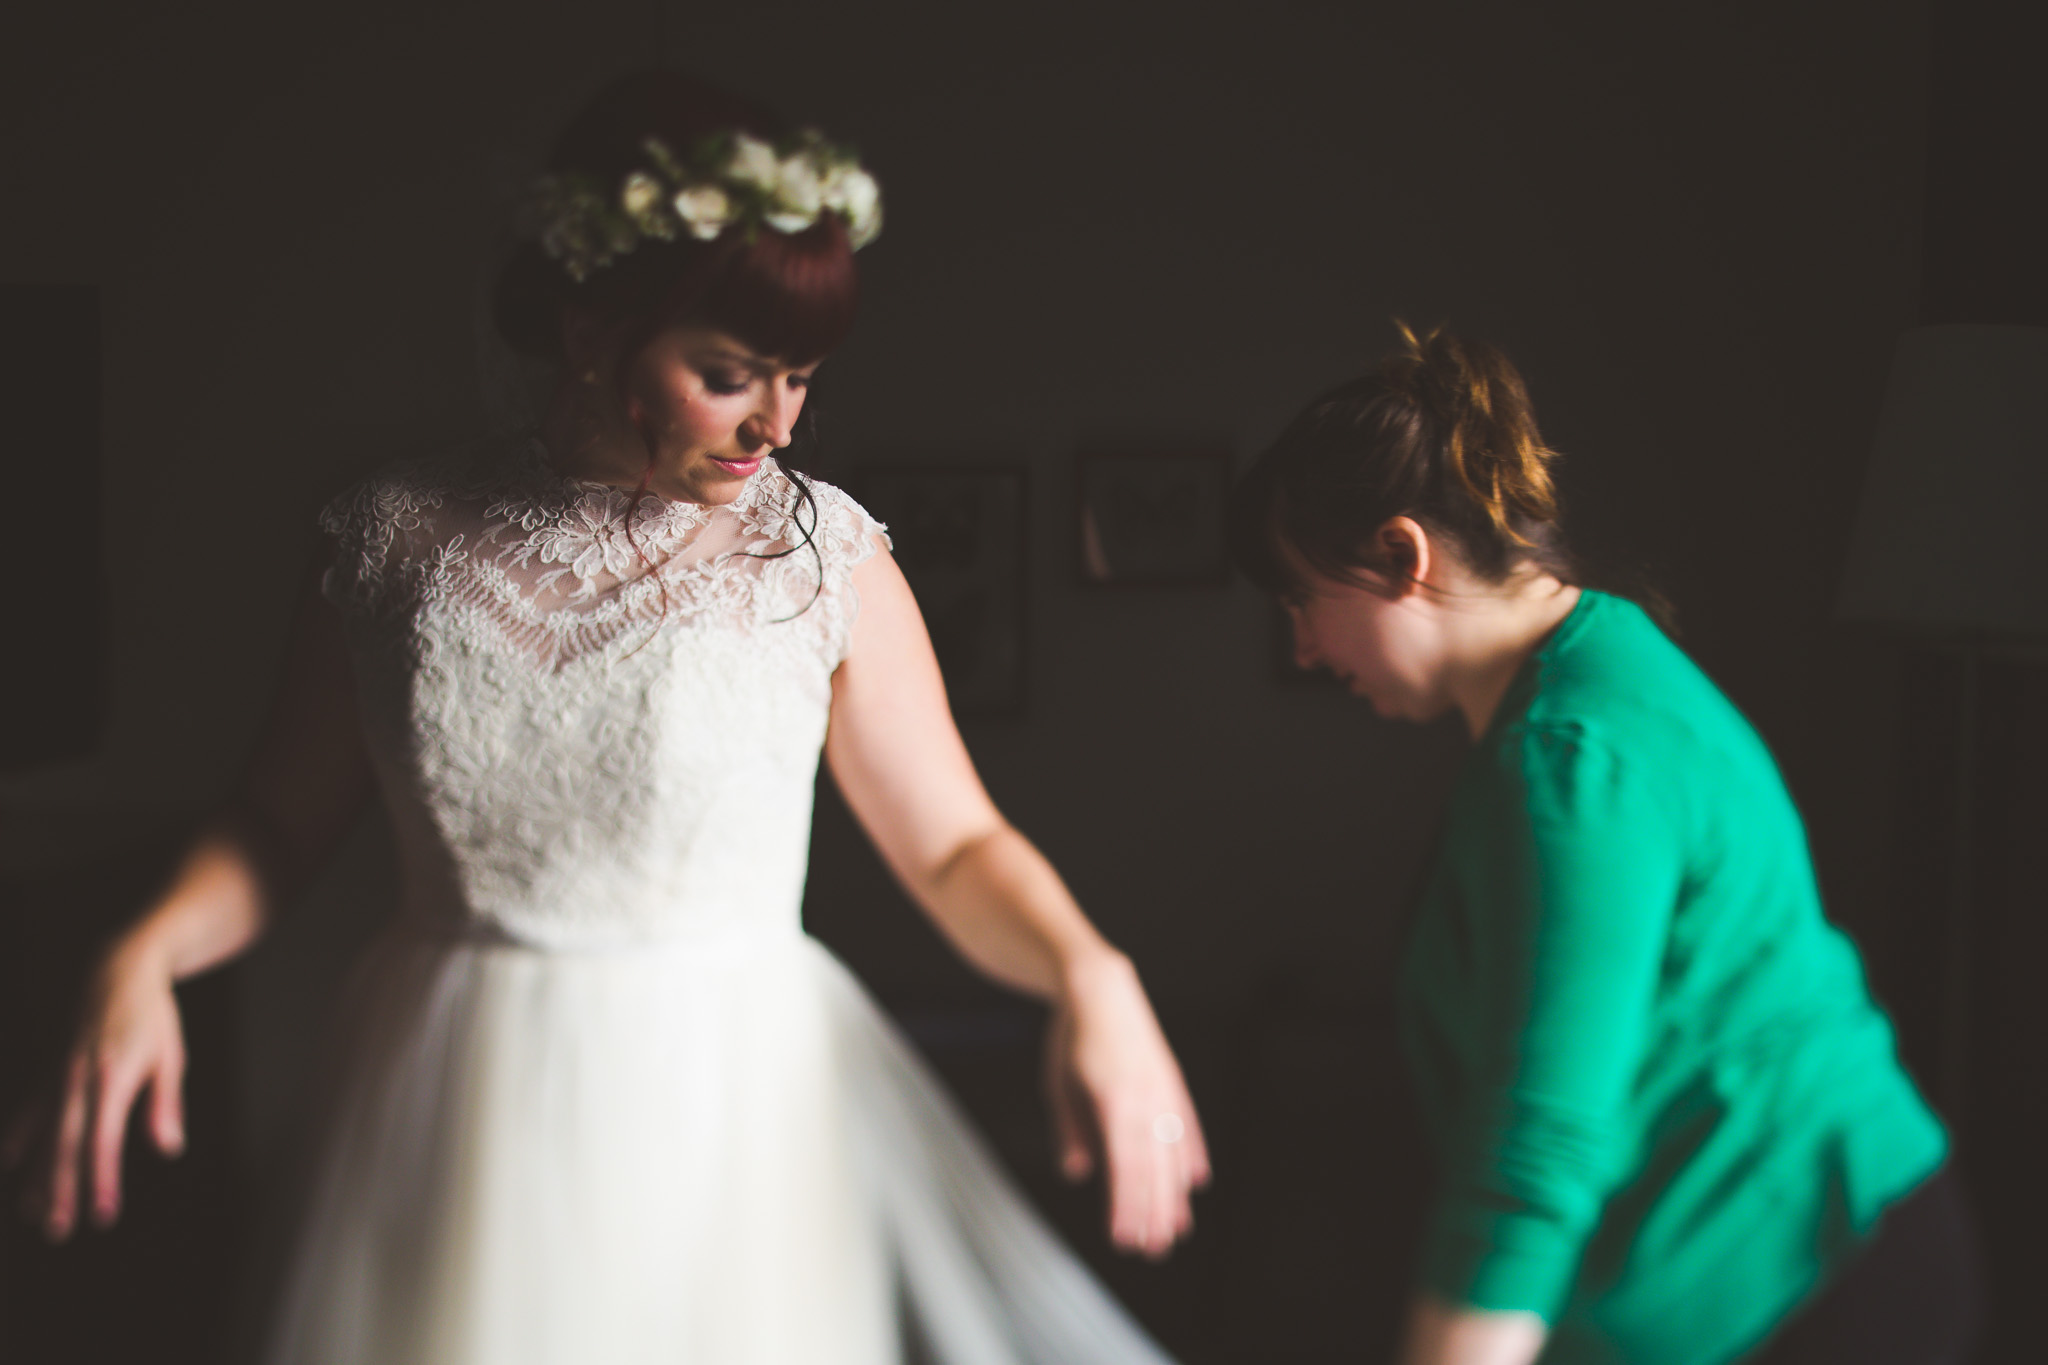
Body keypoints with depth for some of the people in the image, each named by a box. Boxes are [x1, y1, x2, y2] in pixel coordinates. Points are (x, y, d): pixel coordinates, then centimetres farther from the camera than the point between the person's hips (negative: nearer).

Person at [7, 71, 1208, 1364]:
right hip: (460, 1131, 1)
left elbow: (954, 845, -4)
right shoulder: (406, 532, -2)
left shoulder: (825, 553, -5)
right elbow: (282, 828, 6)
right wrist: (144, 956, -11)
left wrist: (1087, 973, -22)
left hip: (734, 1113, -1)